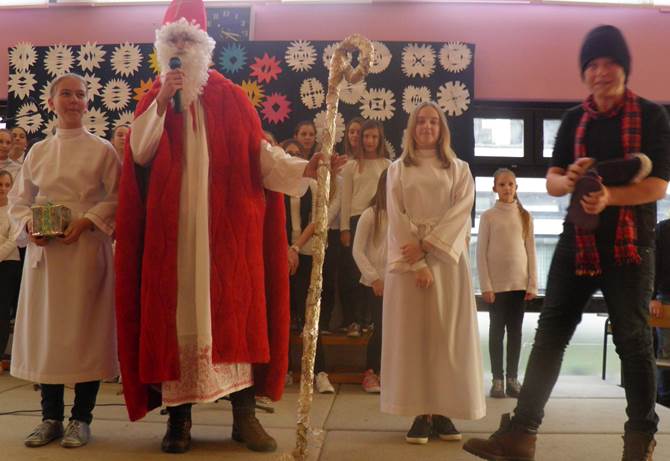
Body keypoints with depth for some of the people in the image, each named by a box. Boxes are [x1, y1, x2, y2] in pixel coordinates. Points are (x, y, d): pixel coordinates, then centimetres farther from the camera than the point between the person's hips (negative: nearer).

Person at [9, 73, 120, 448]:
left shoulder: (102, 150, 3)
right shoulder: (38, 152, 12)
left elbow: (117, 199, -2)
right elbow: (19, 200, 13)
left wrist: (87, 221, -16)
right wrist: (29, 224, -7)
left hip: (87, 248, -3)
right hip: (44, 250, 4)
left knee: (85, 329, -2)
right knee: (45, 329, 5)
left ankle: (82, 418, 10)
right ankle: (51, 417, 17)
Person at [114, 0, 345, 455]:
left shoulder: (231, 99, 7)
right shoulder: (153, 101, 11)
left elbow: (261, 155, 0)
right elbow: (139, 153, -5)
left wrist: (304, 168, -16)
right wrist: (162, 104, -13)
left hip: (226, 228, -1)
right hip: (172, 230, 1)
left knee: (235, 311, -1)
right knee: (176, 312, 1)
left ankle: (245, 415, 7)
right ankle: (179, 416, 10)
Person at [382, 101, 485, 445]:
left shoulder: (459, 169, 12)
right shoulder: (397, 170, 11)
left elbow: (461, 211, -3)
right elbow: (396, 218, 0)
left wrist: (427, 245, -15)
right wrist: (417, 262, -13)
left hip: (447, 257, 1)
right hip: (408, 258, 0)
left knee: (447, 334, -1)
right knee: (413, 333, -3)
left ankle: (444, 411, 4)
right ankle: (421, 413, -1)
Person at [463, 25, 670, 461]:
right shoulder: (574, 120, 10)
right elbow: (552, 182, 9)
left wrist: (609, 196, -25)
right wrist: (569, 179, -15)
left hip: (629, 246, -3)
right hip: (578, 243, 4)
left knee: (633, 342, 5)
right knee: (549, 335, -1)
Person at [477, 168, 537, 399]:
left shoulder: (525, 216, 6)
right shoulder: (488, 216, -1)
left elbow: (531, 251, 6)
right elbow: (481, 252, -4)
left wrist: (532, 284, -1)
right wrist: (486, 286, -10)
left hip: (519, 282, 2)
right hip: (496, 283, -2)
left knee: (515, 330, 6)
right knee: (497, 330, 4)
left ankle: (512, 378, 15)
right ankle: (497, 379, 10)